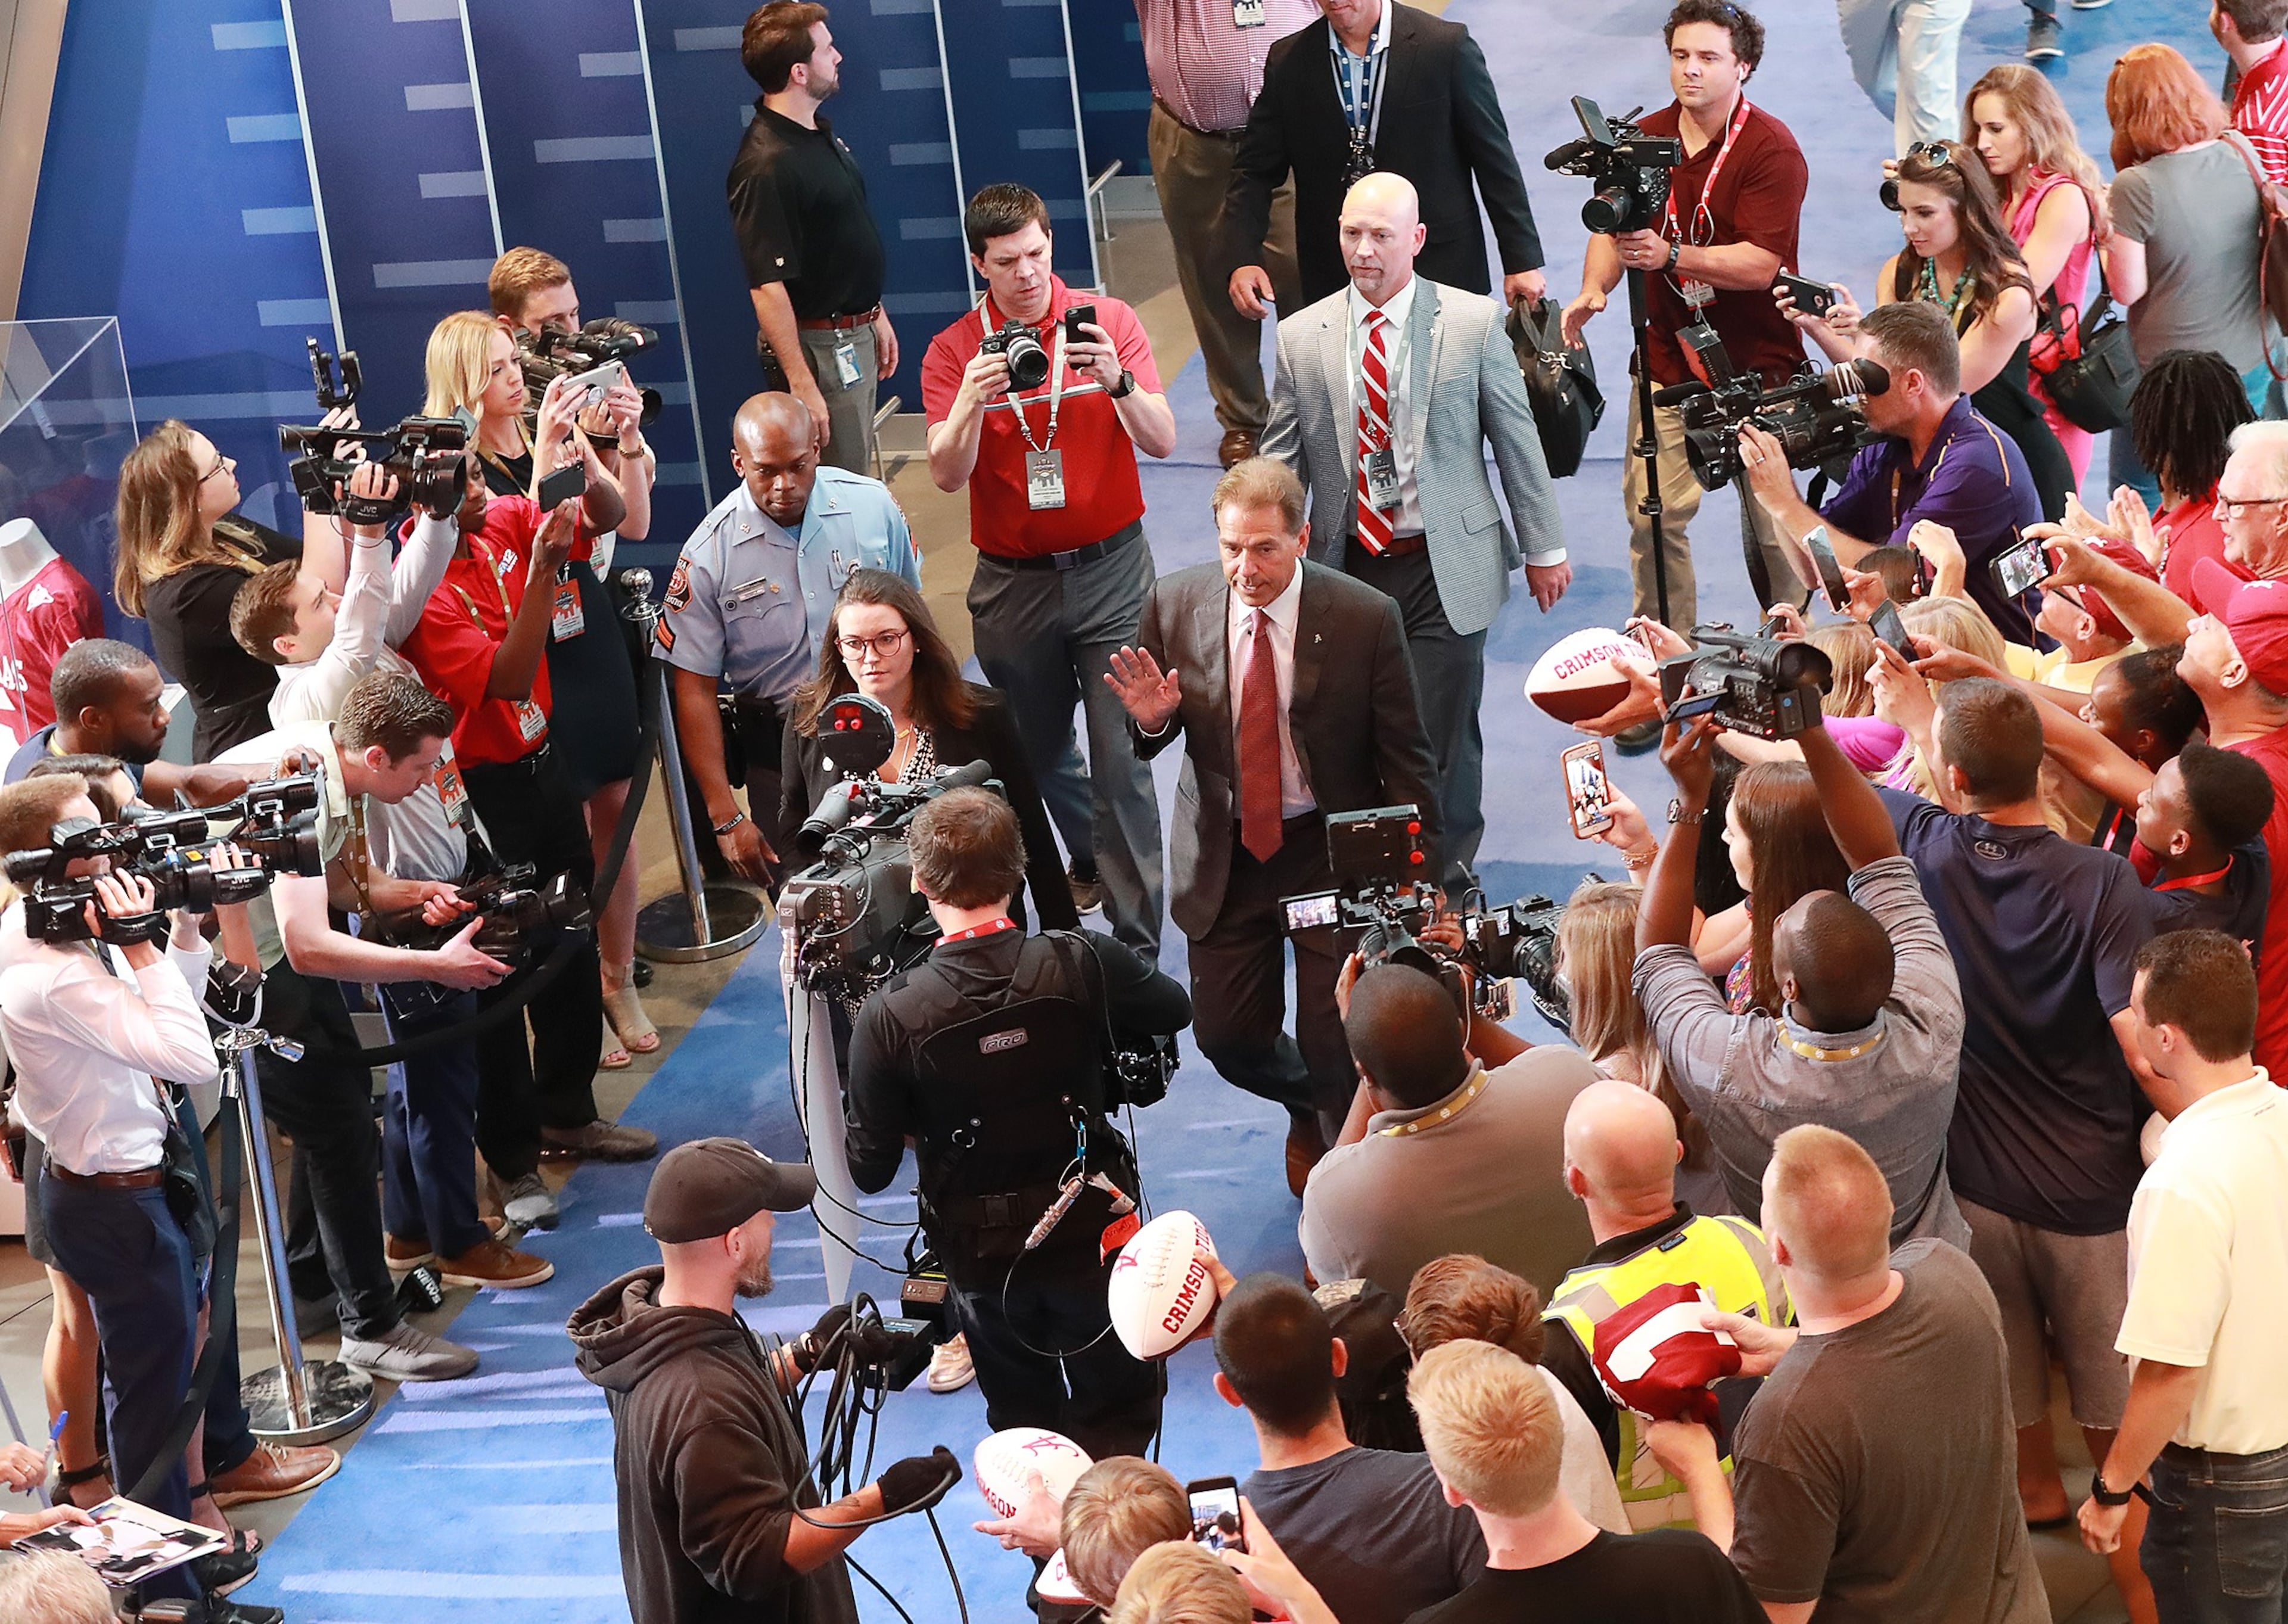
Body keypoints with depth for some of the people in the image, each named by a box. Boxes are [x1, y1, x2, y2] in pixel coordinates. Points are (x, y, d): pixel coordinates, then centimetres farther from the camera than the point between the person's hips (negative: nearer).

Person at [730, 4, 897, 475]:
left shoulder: (821, 134, 7)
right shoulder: (766, 165, -24)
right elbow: (767, 286, -25)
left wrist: (877, 315, 21)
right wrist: (801, 385, -26)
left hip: (854, 337, 10)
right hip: (817, 347, -10)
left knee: (859, 475, 18)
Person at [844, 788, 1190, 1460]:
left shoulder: (889, 1018, -22)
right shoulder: (1083, 964, -19)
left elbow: (871, 1171, -12)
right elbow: (1177, 1009, 3)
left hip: (982, 1254, 0)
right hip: (1092, 1230, 0)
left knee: (1023, 1427, 22)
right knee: (1117, 1423, 17)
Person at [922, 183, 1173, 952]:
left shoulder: (1107, 320, -5)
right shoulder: (953, 353, -3)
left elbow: (1162, 442, -11)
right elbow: (947, 475, -12)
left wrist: (1117, 381, -29)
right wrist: (972, 403, -30)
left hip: (1109, 569, -2)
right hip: (1013, 581, 2)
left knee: (1122, 758, -8)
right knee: (1038, 750, 19)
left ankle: (1137, 941, -3)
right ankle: (1092, 860, 47)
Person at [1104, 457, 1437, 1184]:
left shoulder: (1365, 618, -16)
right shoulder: (1174, 605, -9)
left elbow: (1407, 761, -7)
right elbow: (1149, 743, 5)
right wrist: (1151, 717, -20)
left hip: (1333, 850, -3)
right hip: (1224, 852, 3)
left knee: (1333, 1039, -4)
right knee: (1228, 1038, 9)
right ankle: (1309, 1105, 45)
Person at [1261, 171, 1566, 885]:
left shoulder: (1475, 322, -4)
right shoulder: (1301, 337, 1)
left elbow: (1517, 440, 3)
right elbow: (1280, 465, 5)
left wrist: (1545, 546, 7)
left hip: (1444, 566, -2)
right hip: (1347, 566, 2)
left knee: (1442, 733, 2)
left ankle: (1449, 875, 23)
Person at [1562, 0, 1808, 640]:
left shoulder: (1771, 149, -11)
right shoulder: (1644, 139, 7)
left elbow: (1760, 264, -20)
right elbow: (1610, 231, 8)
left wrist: (1669, 255, -32)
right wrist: (1593, 289, -14)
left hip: (1755, 369, -4)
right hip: (1665, 362, 4)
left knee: (1771, 519, 2)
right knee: (1652, 514, 0)